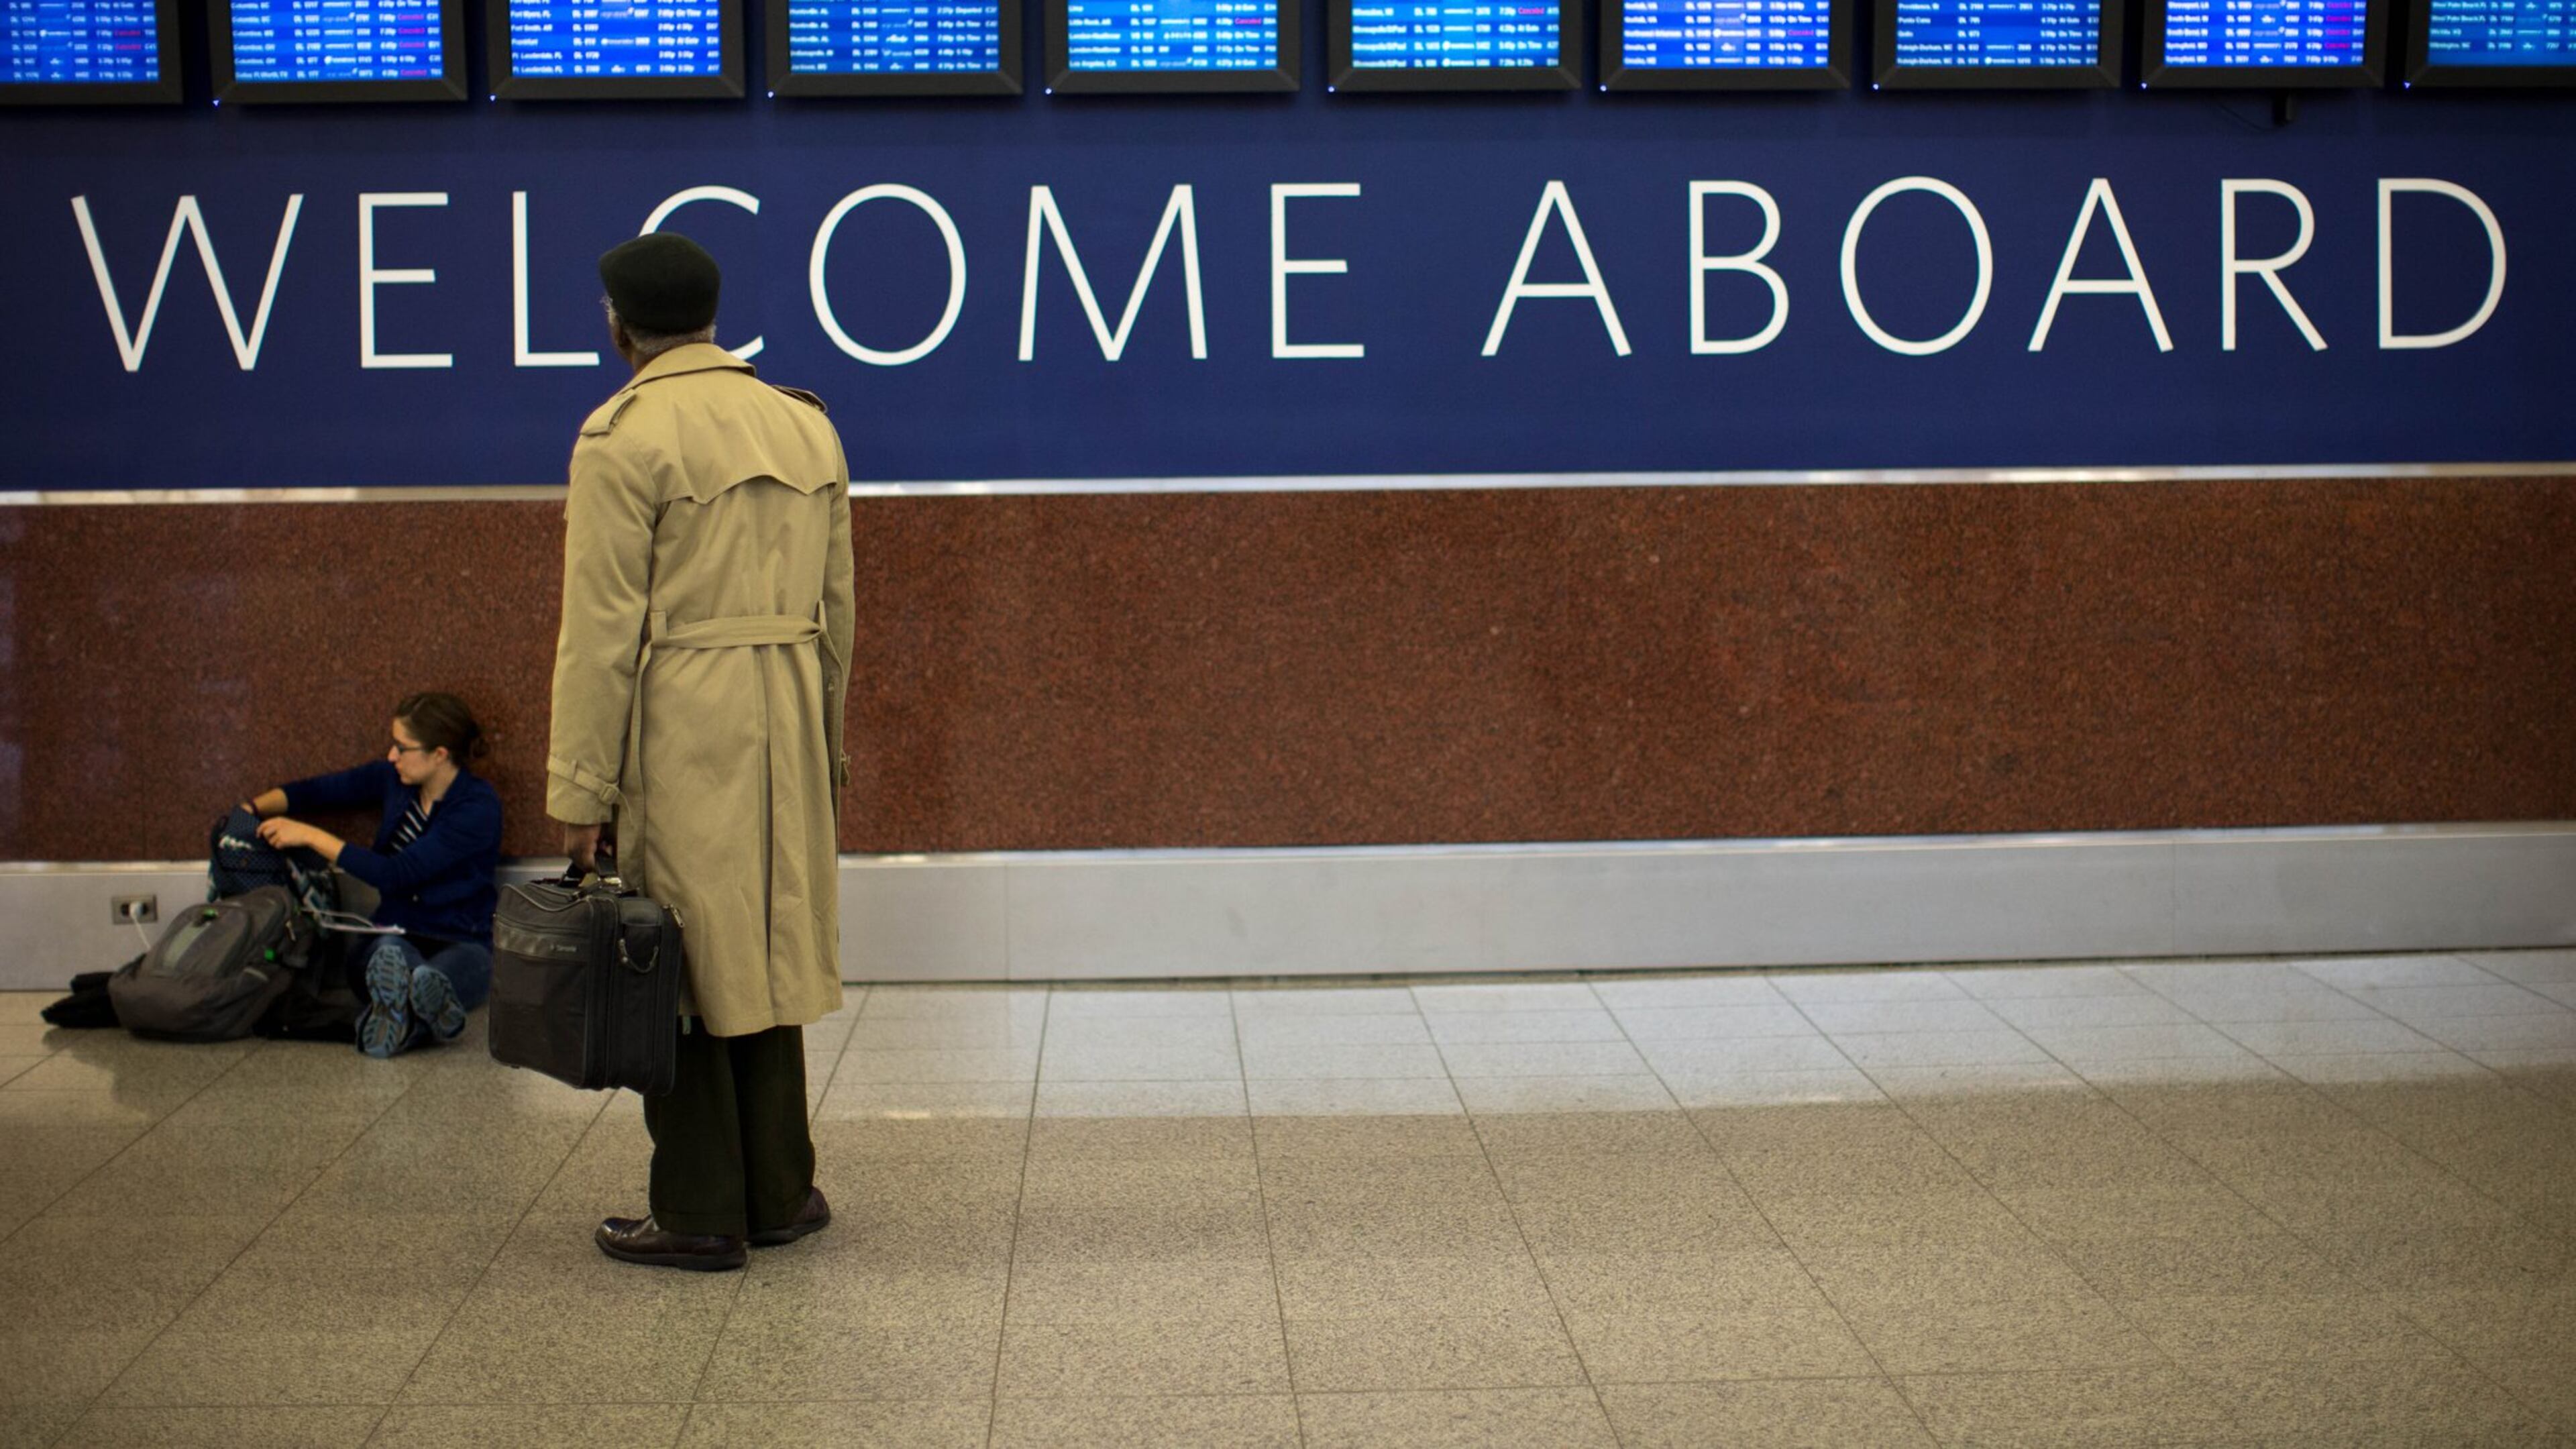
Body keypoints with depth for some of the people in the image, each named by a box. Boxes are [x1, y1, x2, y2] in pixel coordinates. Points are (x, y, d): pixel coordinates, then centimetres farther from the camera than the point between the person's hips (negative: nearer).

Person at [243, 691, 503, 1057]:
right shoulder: (392, 779, 9)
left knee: (433, 977, -43)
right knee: (391, 955, -38)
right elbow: (316, 791, 24)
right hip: (396, 935, 3)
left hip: (462, 943, -3)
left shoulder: (478, 807, -13)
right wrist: (250, 810, 9)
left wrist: (311, 836, -12)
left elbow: (394, 875, -17)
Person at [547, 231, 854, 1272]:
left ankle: (702, 1214, 9)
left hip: (677, 728, -6)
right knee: (768, 952, 15)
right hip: (785, 726, 6)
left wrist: (582, 791, -9)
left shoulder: (626, 435, -10)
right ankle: (780, 1194, 22)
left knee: (678, 962, 2)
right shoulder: (806, 425, 10)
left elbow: (602, 629, -12)